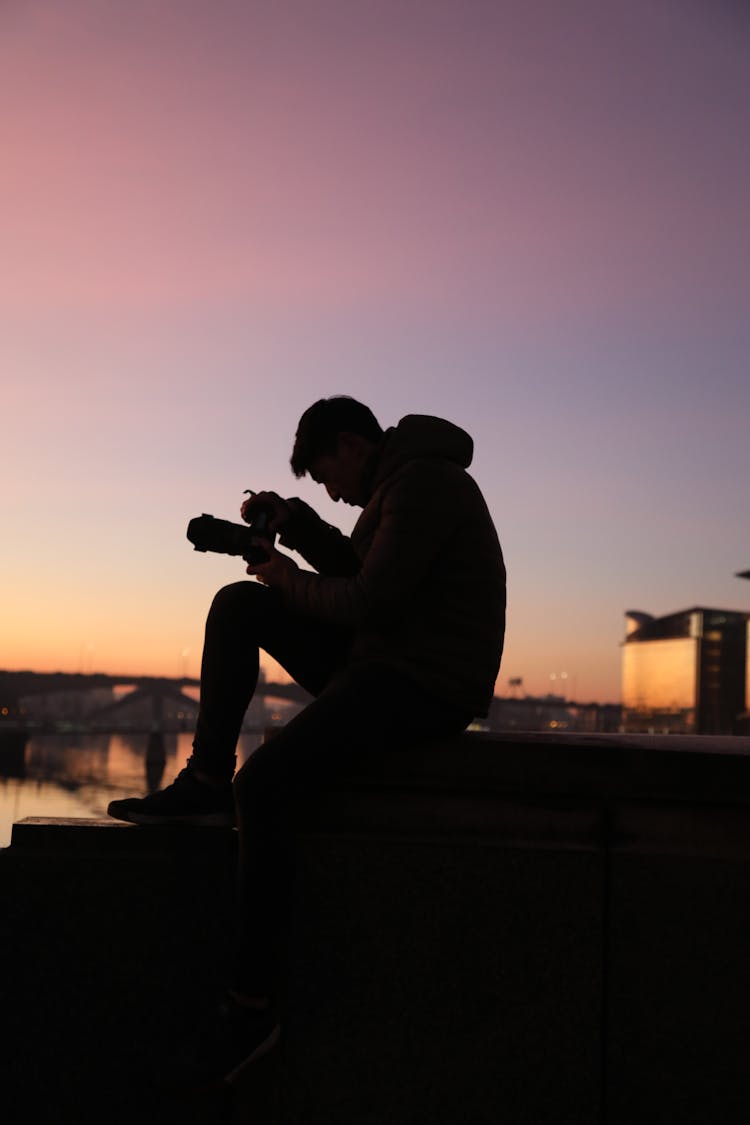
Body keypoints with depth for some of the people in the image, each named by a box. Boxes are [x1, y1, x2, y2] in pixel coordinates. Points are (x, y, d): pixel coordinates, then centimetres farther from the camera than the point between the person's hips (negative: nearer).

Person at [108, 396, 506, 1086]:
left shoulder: (423, 483, -14)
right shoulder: (401, 481, 18)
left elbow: (371, 601, -20)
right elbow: (355, 568, 26)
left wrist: (291, 582, -4)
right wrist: (294, 522, 12)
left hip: (428, 689, -11)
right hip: (384, 664, 11)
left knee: (264, 785, -23)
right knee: (239, 606, 9)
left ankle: (253, 1007, -16)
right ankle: (207, 784, 6)